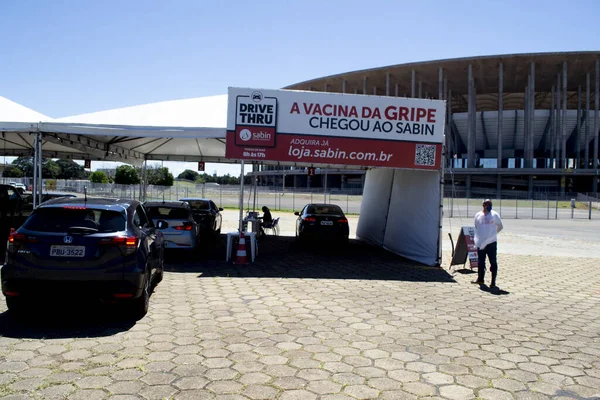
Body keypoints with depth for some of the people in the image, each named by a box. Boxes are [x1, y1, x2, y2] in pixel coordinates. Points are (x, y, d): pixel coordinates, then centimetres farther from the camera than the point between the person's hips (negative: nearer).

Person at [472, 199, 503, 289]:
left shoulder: (494, 215, -3)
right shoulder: (478, 215, 6)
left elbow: (500, 227, 7)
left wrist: (492, 234, 3)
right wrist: (477, 238, 7)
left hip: (491, 242, -4)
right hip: (480, 243, 4)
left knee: (493, 262, -3)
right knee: (480, 261, 15)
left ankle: (493, 282, 1)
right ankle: (480, 279, 30)